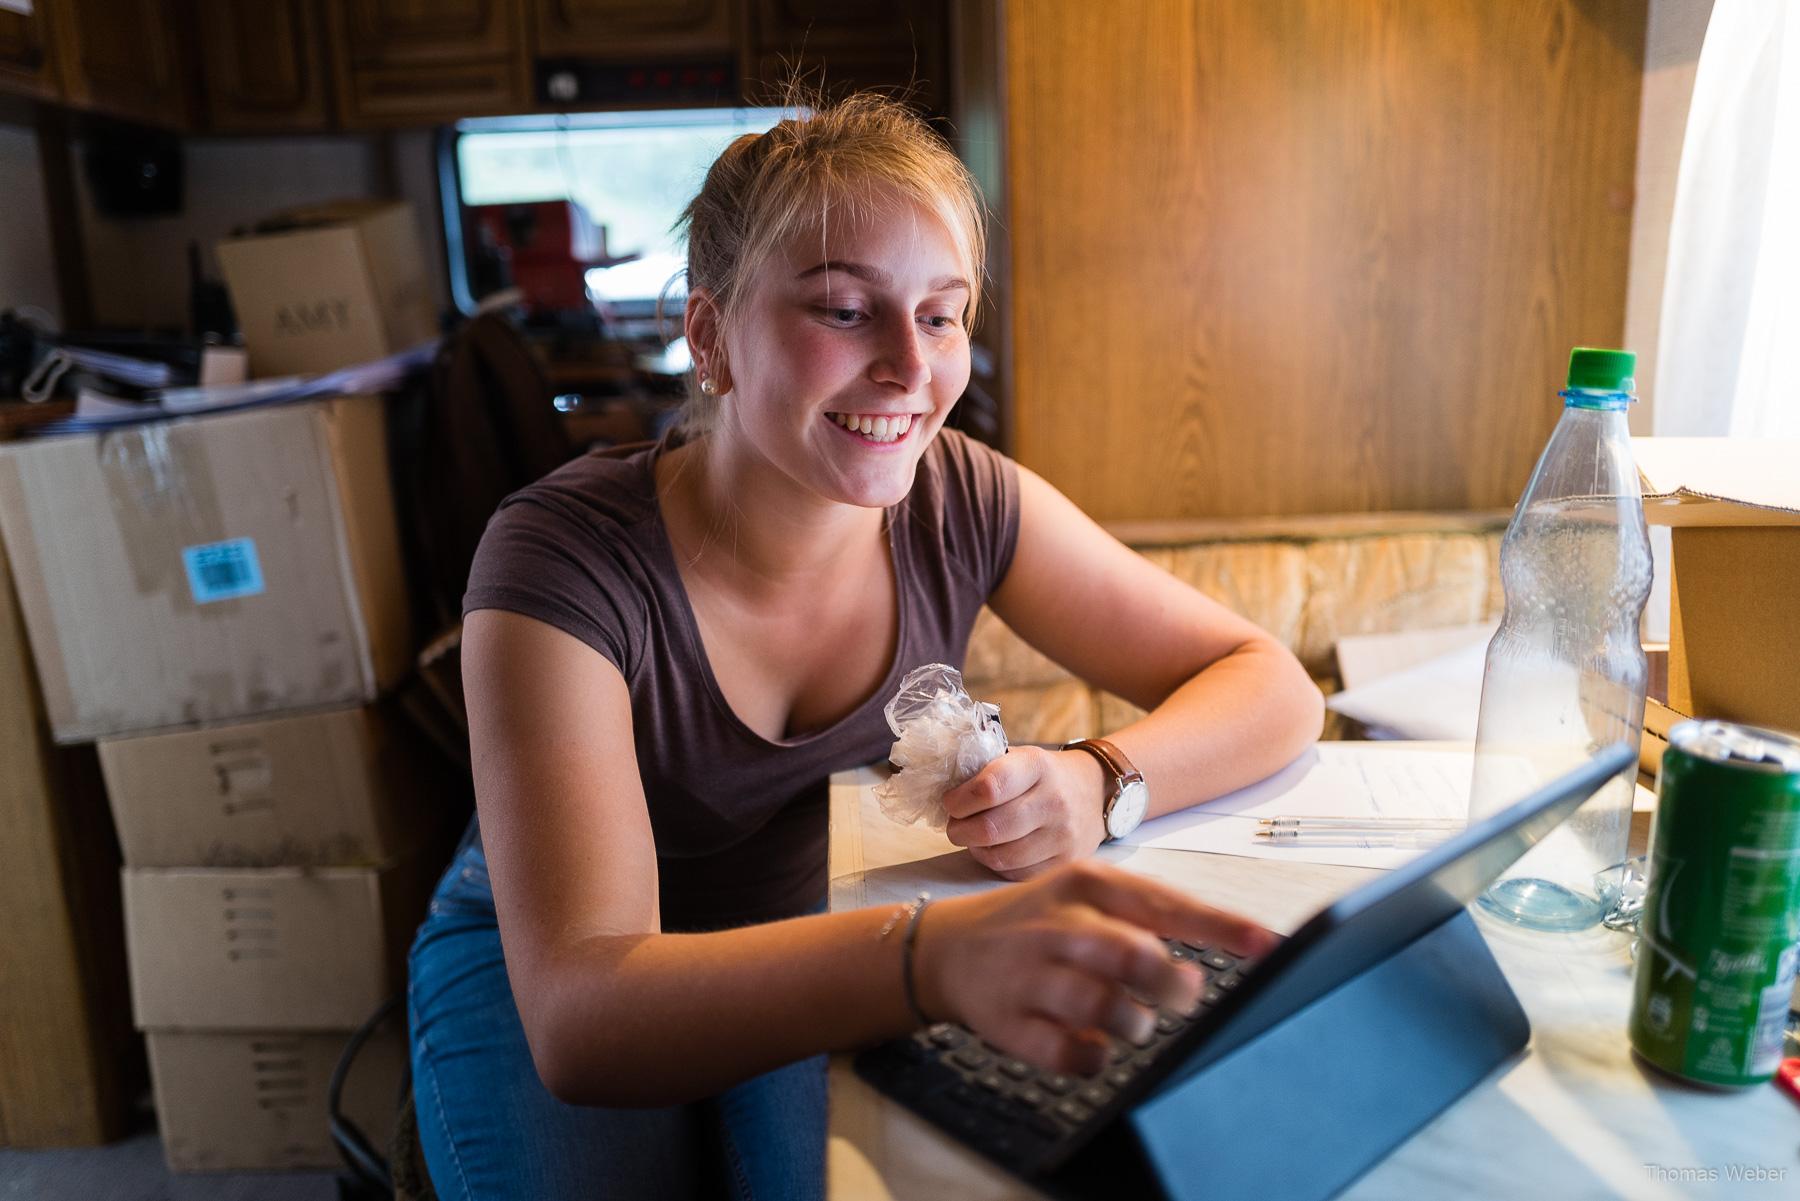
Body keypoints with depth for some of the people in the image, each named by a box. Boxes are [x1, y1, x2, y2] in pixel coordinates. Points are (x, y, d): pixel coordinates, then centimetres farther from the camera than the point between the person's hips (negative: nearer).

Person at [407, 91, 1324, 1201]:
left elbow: (1273, 689, -12)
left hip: (799, 951, 2)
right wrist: (938, 955, -57)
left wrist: (1099, 783, -34)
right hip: (536, 979, -2)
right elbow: (579, 1011, -39)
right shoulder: (568, 559, -29)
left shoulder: (959, 506, -18)